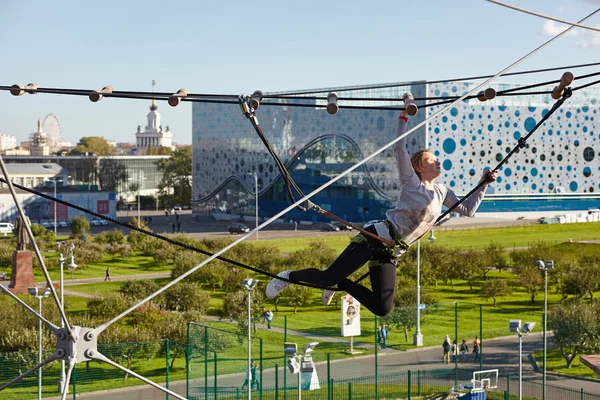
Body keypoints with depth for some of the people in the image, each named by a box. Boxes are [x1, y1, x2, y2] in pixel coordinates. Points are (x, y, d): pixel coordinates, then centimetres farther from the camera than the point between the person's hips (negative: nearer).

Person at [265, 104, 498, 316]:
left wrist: (483, 185, 14)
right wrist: (403, 117, -9)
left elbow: (467, 210, 21)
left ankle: (339, 284, 16)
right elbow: (399, 149, -7)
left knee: (382, 308, -5)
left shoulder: (441, 193, 16)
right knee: (329, 276, -17)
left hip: (391, 254, 6)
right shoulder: (410, 182, 1)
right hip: (376, 238, -6)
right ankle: (290, 277, 13)